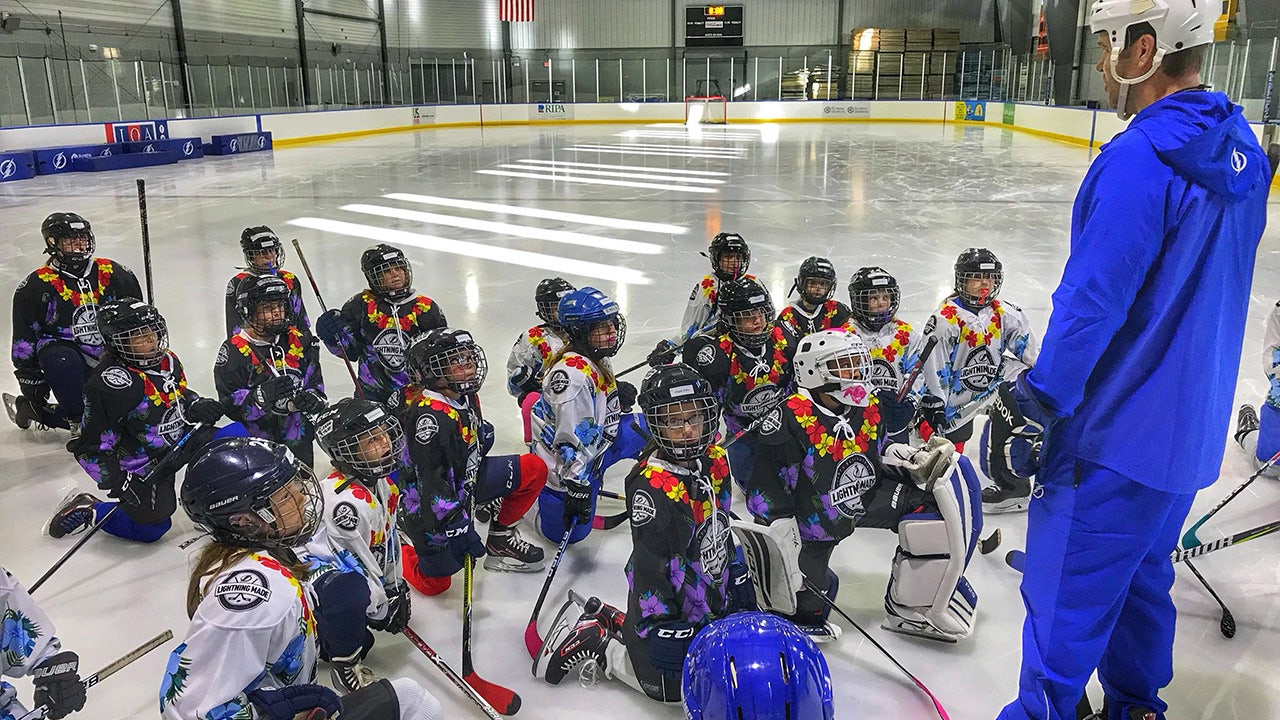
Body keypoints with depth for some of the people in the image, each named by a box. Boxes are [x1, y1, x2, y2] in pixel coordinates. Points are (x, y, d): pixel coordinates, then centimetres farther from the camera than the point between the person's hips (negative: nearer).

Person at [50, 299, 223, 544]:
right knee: (152, 529, 4)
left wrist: (197, 406, -5)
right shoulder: (112, 383, -26)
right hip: (143, 465, -7)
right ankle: (87, 511, 22)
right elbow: (92, 448, -21)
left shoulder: (167, 359, -4)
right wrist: (121, 484, -25)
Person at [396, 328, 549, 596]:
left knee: (534, 470, -1)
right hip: (430, 507, -8)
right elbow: (431, 482, -31)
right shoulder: (431, 418, -32)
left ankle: (501, 537, 14)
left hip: (465, 480, 8)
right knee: (435, 583, 0)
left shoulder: (465, 396, -4)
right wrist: (459, 528, -27)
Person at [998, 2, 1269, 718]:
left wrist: (1040, 399, -13)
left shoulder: (1140, 158, -24)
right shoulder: (1241, 150, 5)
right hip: (1192, 429, 9)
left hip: (1116, 435, -9)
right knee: (1143, 577, 23)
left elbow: (1092, 303, -25)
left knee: (1067, 591, 6)